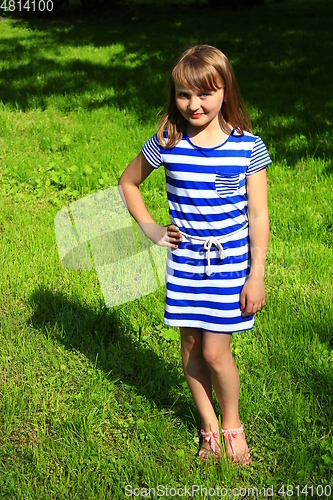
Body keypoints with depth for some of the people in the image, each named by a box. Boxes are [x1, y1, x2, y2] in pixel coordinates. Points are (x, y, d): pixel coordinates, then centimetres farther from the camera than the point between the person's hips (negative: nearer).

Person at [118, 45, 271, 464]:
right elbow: (127, 183, 11)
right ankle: (209, 426, 31)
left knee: (215, 352, -2)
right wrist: (150, 229, 3)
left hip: (230, 262, -3)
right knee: (191, 347, 11)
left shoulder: (247, 147, -10)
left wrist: (257, 276, -7)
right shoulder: (166, 144, -6)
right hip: (184, 261, 3)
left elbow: (258, 217, -6)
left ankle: (233, 422, 25)